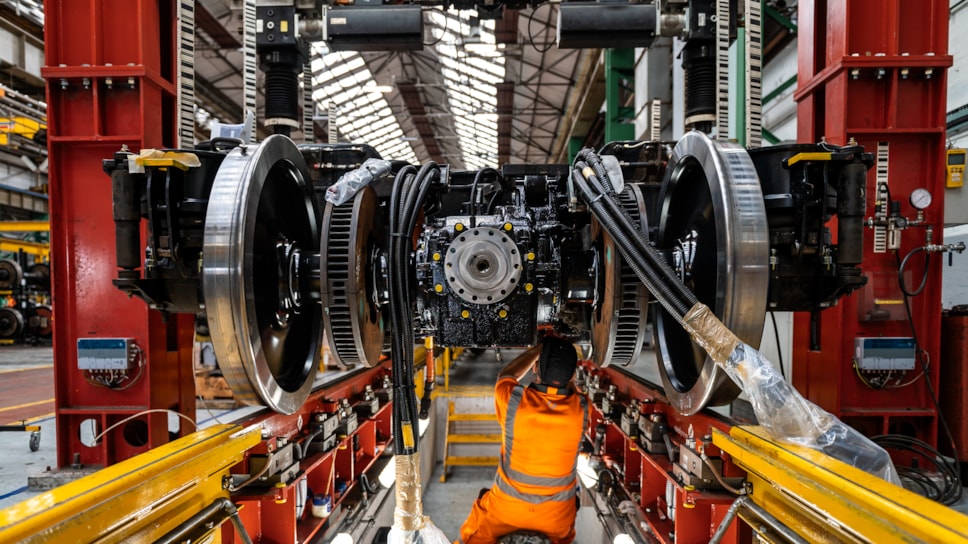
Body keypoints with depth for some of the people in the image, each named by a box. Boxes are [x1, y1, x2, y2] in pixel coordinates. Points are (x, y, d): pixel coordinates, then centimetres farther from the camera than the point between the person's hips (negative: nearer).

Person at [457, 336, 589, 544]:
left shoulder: (514, 400, -25)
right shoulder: (580, 408, -19)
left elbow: (505, 375, 1)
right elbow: (570, 388, 7)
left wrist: (539, 348, 7)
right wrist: (564, 350, 14)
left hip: (507, 507, -2)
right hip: (557, 517, 2)